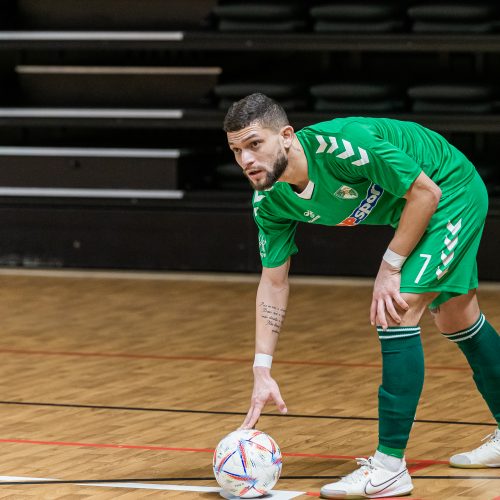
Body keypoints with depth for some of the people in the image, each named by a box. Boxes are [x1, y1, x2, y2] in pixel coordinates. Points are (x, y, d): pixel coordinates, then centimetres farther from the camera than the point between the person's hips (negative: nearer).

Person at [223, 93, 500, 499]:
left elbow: (425, 192, -27)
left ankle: (390, 465, -16)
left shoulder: (341, 145, -37)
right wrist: (262, 371, -11)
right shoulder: (269, 202, -14)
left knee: (397, 311, -20)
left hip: (452, 191, -8)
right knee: (454, 319, 21)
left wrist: (390, 268, -23)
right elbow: (273, 282, -5)